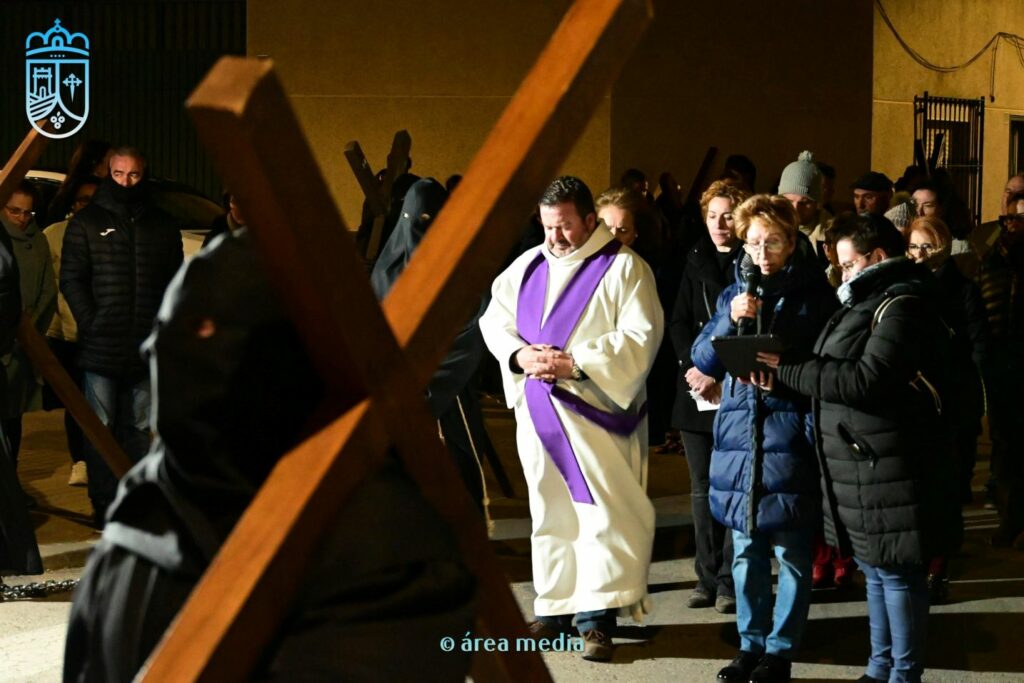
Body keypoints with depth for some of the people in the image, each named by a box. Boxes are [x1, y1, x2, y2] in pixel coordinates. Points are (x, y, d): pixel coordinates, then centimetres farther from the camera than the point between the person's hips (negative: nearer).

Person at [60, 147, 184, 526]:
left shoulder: (163, 225, 11)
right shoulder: (86, 222, 3)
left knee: (138, 427, 8)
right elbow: (71, 280, -1)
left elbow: (175, 281, 10)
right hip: (101, 349, -2)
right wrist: (91, 323, -10)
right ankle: (104, 505, 5)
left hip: (146, 349, 2)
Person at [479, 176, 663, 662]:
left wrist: (576, 364, -18)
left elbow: (641, 336, -11)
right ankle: (554, 608, 16)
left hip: (596, 410, -5)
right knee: (550, 510, 9)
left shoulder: (623, 267, -4)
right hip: (539, 409, 5)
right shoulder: (527, 266, 12)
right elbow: (493, 320, 12)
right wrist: (519, 354, -9)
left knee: (602, 511, -6)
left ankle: (597, 617, -3)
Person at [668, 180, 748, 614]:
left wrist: (722, 378, -13)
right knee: (702, 488, 7)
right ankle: (707, 577, 12)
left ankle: (730, 581, 0)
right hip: (696, 391, 5)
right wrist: (694, 369, -6)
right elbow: (679, 322, 10)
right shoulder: (696, 261, 13)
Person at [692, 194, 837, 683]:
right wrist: (731, 319, -12)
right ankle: (750, 644, 21)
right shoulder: (735, 291, 12)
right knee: (745, 551, 10)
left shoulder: (814, 294, 0)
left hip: (788, 436, -4)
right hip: (739, 435, 4)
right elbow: (703, 359, 3)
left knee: (790, 552, 0)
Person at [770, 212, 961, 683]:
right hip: (861, 463, 10)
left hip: (887, 464, -10)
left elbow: (865, 379, -23)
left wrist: (787, 371, -17)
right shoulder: (871, 301, 19)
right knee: (874, 568, 15)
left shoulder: (902, 306, -13)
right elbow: (836, 370, 16)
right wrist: (785, 371, -2)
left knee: (894, 571, -3)